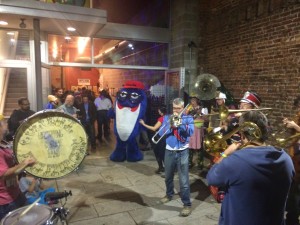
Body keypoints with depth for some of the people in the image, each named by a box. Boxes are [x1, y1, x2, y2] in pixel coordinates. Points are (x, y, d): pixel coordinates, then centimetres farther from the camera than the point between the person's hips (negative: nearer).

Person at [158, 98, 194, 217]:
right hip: (169, 151, 3)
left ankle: (187, 204, 8)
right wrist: (170, 125, -20)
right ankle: (169, 194, 43)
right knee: (168, 177, 20)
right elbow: (162, 133, -5)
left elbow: (190, 132, -17)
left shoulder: (188, 118, -1)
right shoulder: (167, 117, 5)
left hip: (182, 152, -3)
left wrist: (179, 122, -22)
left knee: (184, 180, -4)